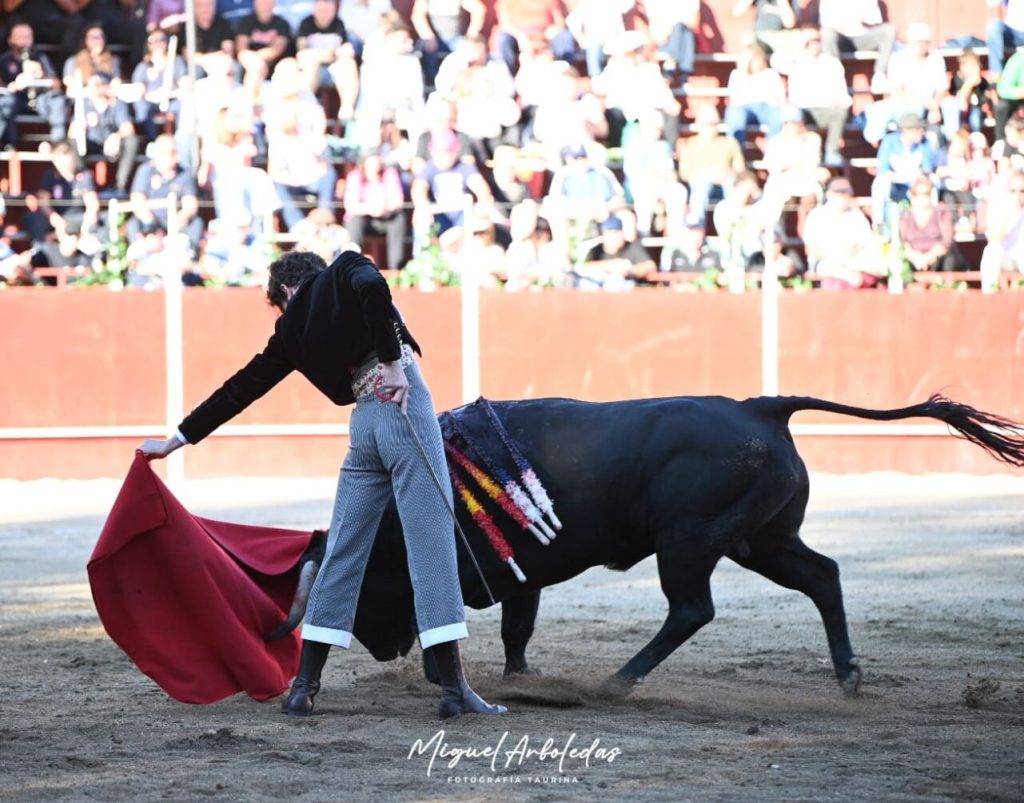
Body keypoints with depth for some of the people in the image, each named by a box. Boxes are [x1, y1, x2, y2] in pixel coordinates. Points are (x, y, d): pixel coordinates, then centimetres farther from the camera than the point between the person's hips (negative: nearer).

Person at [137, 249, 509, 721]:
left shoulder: (293, 328, 20)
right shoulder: (345, 271, 11)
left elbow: (241, 388, 26)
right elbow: (372, 286, -15)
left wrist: (178, 439, 36)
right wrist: (393, 362, -12)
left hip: (364, 424, 4)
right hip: (405, 402, -4)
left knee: (343, 554, 13)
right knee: (431, 544, -6)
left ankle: (304, 687, 13)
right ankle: (454, 689, -10)